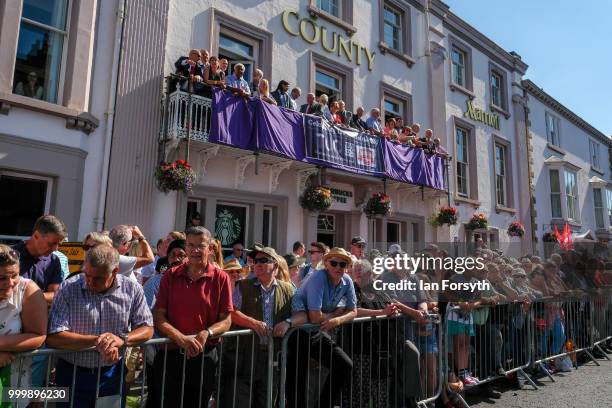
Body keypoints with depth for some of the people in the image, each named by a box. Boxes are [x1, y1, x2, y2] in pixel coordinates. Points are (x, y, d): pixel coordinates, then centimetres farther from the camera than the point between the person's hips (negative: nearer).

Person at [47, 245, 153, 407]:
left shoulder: (132, 289, -9)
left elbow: (147, 328, -5)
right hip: (72, 374, -1)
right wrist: (96, 340, -26)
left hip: (112, 373, 2)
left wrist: (122, 339, -23)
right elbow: (53, 337, -19)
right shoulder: (68, 289, -14)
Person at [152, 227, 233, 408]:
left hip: (205, 357, 0)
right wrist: (182, 338, -19)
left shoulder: (221, 278, -5)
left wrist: (206, 333, -22)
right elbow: (159, 316, -4)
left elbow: (226, 321, -3)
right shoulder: (170, 277, 1)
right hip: (169, 354, 1)